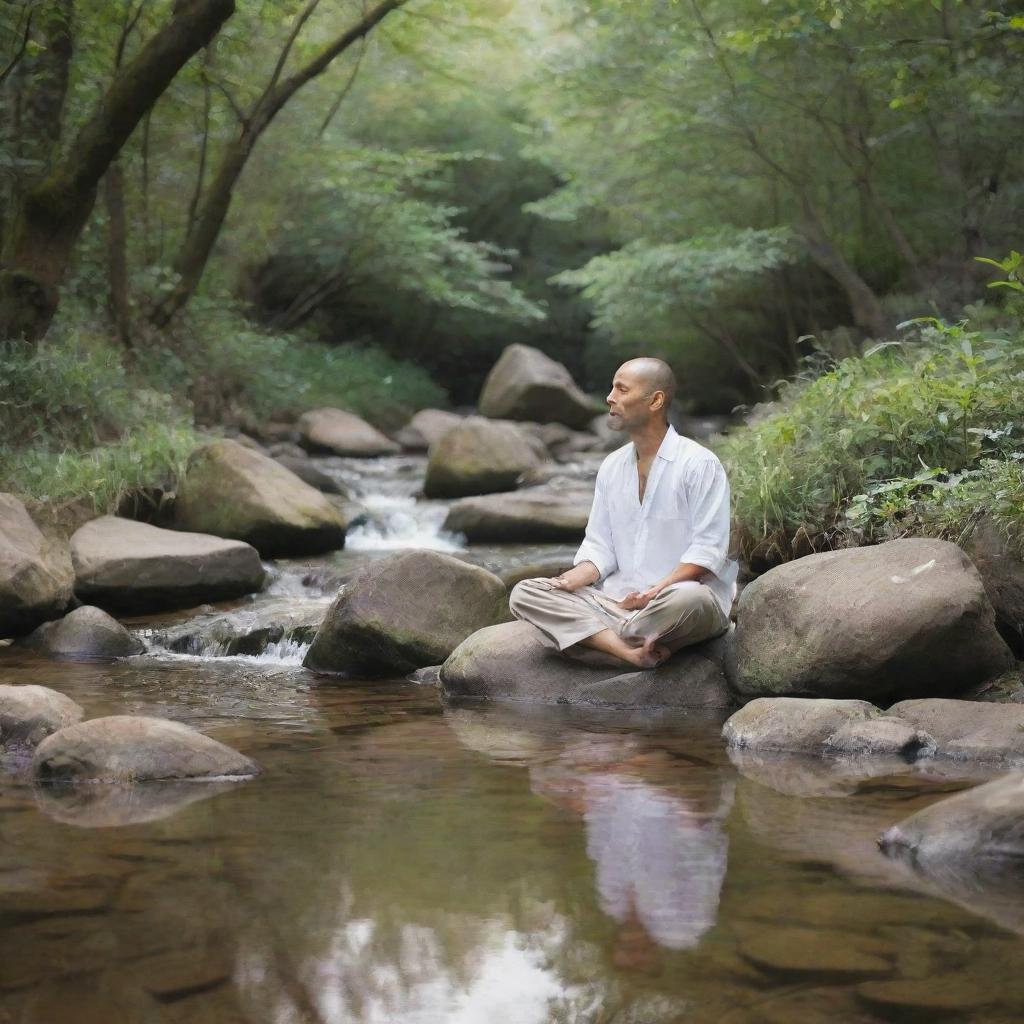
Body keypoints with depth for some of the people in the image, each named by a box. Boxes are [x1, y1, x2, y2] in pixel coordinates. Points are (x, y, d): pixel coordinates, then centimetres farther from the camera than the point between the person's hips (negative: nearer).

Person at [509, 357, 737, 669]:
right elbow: (599, 546, 13)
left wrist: (655, 591, -23)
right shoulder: (612, 467, 15)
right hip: (620, 602, 6)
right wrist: (574, 579, -9)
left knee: (687, 598, -43)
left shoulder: (700, 464, -5)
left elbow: (708, 550, -11)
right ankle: (633, 651, -30)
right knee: (524, 593, -13)